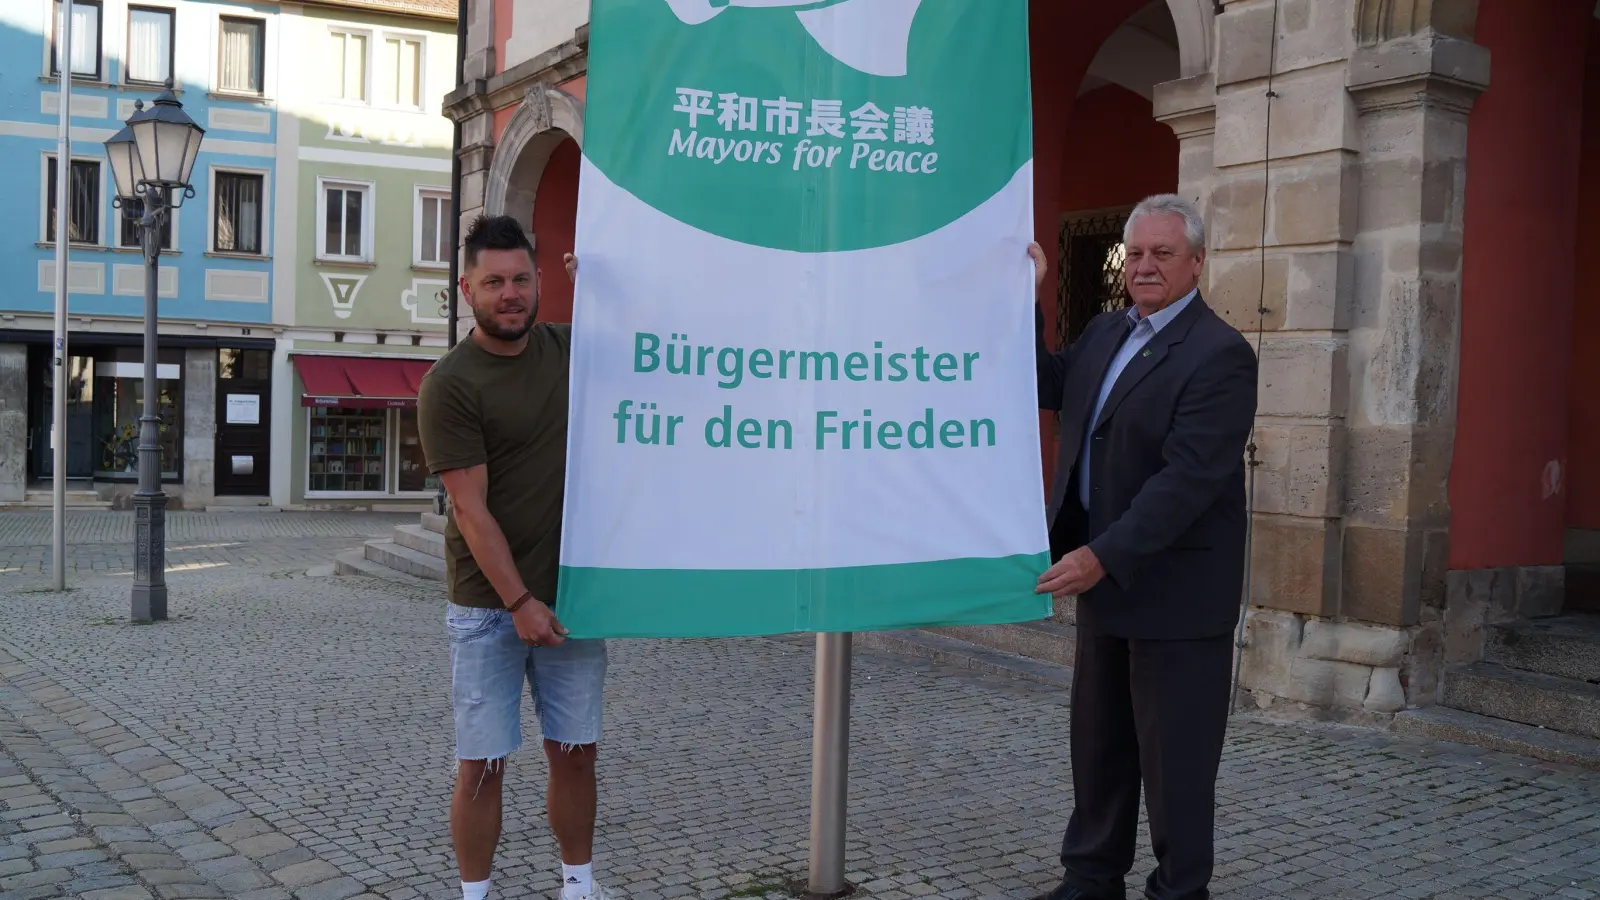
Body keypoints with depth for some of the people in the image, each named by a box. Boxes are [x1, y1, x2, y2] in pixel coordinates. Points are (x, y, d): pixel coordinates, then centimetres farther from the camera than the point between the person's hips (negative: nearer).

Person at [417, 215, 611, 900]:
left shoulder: (570, 348, 3)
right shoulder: (449, 384, -11)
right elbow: (471, 510, -14)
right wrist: (519, 603, -17)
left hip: (573, 595, 4)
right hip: (489, 605, -4)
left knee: (576, 753, 12)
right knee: (483, 763, 2)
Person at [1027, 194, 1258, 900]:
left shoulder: (1219, 354, -16)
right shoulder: (1106, 333, 10)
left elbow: (1188, 478, -24)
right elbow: (1046, 388, 21)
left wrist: (1104, 556, -28)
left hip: (1174, 593, -8)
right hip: (1104, 578, 8)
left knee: (1174, 757, 4)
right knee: (1098, 744, 18)